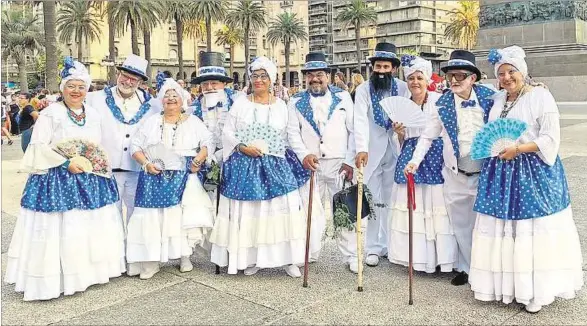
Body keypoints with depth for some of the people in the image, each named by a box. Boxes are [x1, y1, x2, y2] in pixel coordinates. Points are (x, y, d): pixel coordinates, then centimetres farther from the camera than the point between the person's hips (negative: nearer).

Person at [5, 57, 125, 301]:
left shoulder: (94, 115, 13)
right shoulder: (50, 113, -6)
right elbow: (39, 147, -13)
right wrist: (66, 163, -19)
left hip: (91, 180, 6)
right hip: (57, 180, -6)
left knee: (92, 226, 9)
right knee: (60, 228, -5)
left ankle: (88, 270, 23)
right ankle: (56, 277, 4)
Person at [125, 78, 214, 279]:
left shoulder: (193, 121, 12)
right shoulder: (152, 121, 13)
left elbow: (207, 143, 6)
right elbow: (135, 146, 8)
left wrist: (199, 160, -11)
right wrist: (146, 164, -8)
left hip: (184, 178, -1)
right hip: (156, 178, 1)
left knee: (186, 215, -11)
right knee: (153, 216, -6)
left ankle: (185, 256, 6)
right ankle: (151, 261, 2)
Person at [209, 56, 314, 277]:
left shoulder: (280, 105, 9)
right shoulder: (240, 103, 6)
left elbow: (287, 136, 11)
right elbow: (227, 132, 3)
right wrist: (242, 147, -11)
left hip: (275, 165, 1)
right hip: (245, 165, 0)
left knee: (283, 208, -5)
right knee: (247, 211, 0)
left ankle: (288, 259, 3)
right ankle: (251, 258, 11)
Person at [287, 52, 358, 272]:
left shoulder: (343, 97, 6)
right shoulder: (297, 102, 9)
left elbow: (354, 130, 2)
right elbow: (293, 133, 4)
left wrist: (350, 161, -5)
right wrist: (304, 155, -13)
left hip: (340, 163, -1)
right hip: (311, 164, 1)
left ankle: (351, 256, 9)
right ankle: (309, 252, 22)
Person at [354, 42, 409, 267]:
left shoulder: (403, 88, 3)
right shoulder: (363, 89, -2)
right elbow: (360, 120, -14)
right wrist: (361, 149, -27)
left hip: (395, 150, 2)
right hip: (372, 151, -1)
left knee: (391, 199, 9)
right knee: (372, 200, 2)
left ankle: (389, 245, 21)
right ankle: (372, 247, 12)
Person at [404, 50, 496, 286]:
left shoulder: (489, 97, -4)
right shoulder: (443, 104, 0)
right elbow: (427, 136, 5)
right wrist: (415, 161, -4)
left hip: (485, 171, -1)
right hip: (456, 174, 1)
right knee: (461, 223, 11)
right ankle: (466, 267, 27)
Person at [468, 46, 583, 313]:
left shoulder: (541, 96, -6)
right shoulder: (497, 99, 13)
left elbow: (550, 139, -11)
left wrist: (518, 149, -20)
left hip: (533, 172, -6)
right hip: (501, 172, 6)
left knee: (532, 229, -4)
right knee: (501, 227, 6)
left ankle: (535, 290, 8)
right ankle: (505, 283, 18)